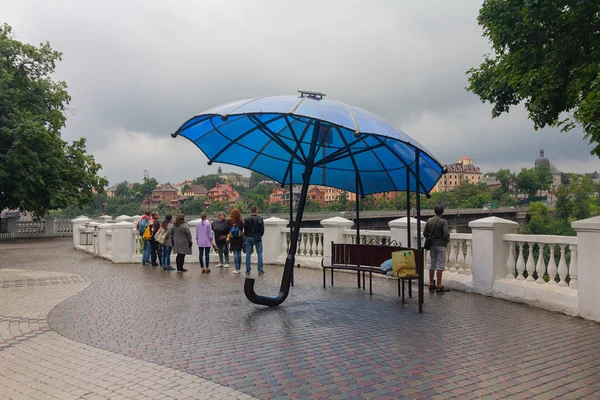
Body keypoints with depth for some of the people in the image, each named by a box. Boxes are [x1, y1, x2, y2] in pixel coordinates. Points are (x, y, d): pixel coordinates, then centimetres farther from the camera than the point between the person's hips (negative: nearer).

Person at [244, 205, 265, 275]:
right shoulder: (260, 219, -8)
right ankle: (260, 270, 5)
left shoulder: (247, 219, -3)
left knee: (248, 254, 8)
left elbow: (245, 230, 1)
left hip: (249, 238, 2)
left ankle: (248, 270, 8)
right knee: (259, 254, 6)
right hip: (258, 238, -1)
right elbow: (262, 229, -4)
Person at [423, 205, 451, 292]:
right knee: (440, 265, -1)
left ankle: (431, 285, 17)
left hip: (432, 245, 5)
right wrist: (447, 240, 1)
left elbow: (425, 233, 5)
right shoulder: (443, 222, -12)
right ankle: (439, 286, 0)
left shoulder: (429, 221, 3)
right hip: (441, 244, -5)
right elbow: (446, 234, -20)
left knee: (432, 265, 12)